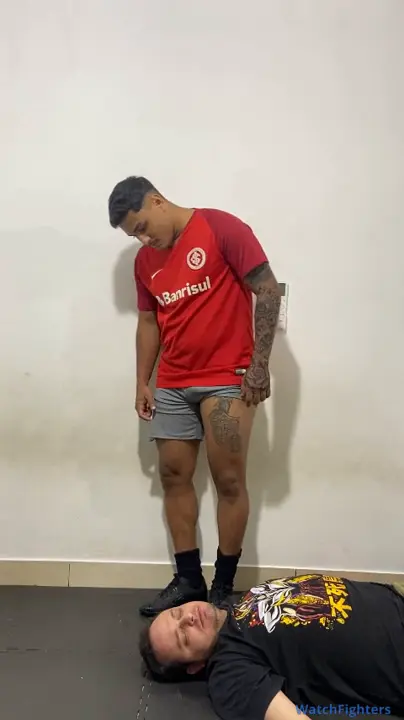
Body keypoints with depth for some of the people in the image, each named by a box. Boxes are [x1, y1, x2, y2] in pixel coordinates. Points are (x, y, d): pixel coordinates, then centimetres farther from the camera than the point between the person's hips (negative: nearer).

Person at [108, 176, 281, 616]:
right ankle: (188, 580, 20)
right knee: (173, 475, 7)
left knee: (229, 480, -2)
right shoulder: (145, 261, 11)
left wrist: (259, 363, -14)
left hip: (227, 379, -6)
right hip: (172, 385, 7)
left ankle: (223, 587, 11)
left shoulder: (221, 228, -8)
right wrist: (142, 382, 10)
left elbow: (268, 290, -10)